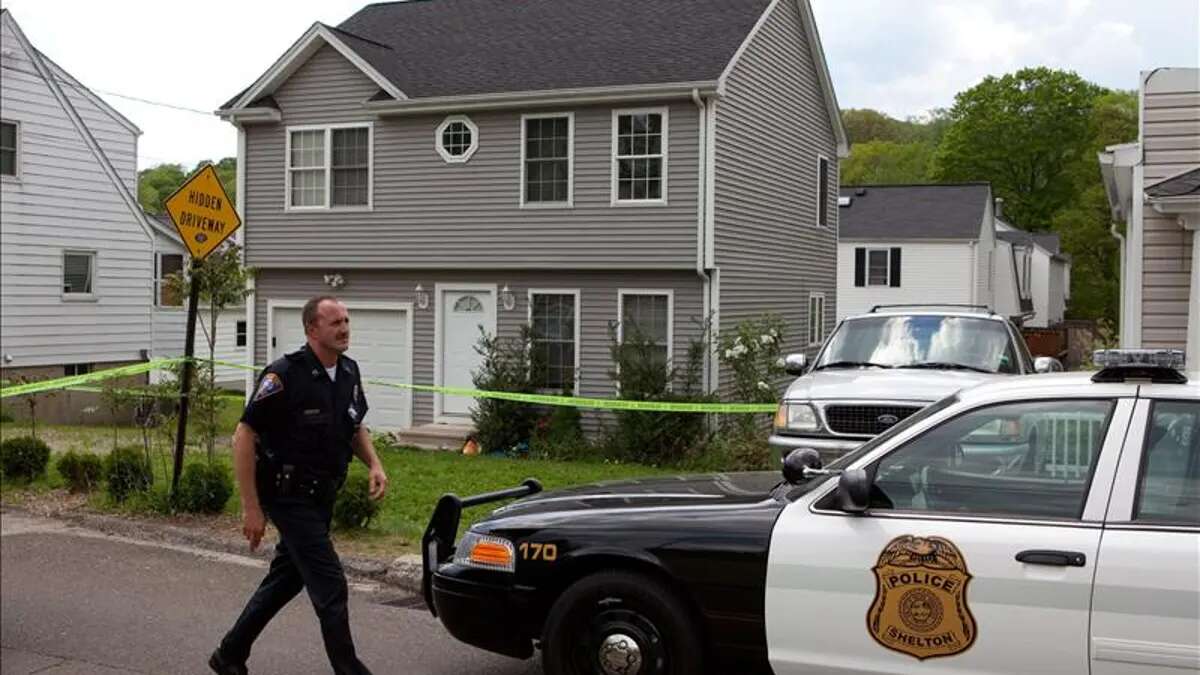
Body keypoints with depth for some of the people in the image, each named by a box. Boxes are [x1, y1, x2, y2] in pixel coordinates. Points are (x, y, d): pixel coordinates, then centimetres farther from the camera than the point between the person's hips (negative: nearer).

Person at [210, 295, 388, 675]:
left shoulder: (349, 372, 4)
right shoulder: (285, 375, -19)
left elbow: (355, 427, 19)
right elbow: (244, 436, -17)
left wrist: (374, 465, -1)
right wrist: (251, 508, -19)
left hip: (322, 496, 8)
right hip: (289, 496, -8)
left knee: (285, 580, 18)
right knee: (330, 587, -7)